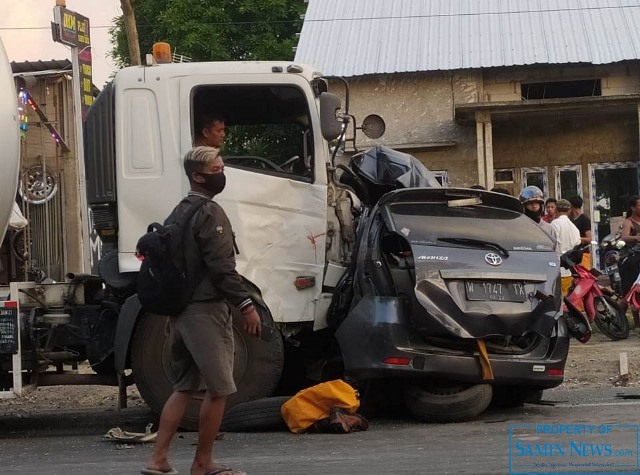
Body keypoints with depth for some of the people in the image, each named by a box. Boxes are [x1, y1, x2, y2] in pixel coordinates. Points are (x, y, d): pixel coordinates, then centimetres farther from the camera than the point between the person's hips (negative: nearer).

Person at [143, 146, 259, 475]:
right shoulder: (209, 213, -13)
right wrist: (246, 304, -19)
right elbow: (221, 267, -20)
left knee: (184, 387, 14)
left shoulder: (177, 213, 16)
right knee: (218, 390, -1)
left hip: (179, 310, 9)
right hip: (205, 310, -9)